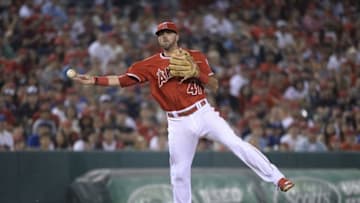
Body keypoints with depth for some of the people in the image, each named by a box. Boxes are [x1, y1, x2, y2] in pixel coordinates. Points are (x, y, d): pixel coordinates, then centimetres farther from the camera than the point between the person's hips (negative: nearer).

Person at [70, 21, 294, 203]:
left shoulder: (195, 57, 5)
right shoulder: (151, 64, 6)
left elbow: (214, 85, 5)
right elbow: (124, 79, 1)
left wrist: (197, 74, -14)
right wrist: (95, 80, -9)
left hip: (203, 113, -1)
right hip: (179, 123, 1)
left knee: (237, 143, -17)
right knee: (179, 173, 5)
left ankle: (277, 178, -18)